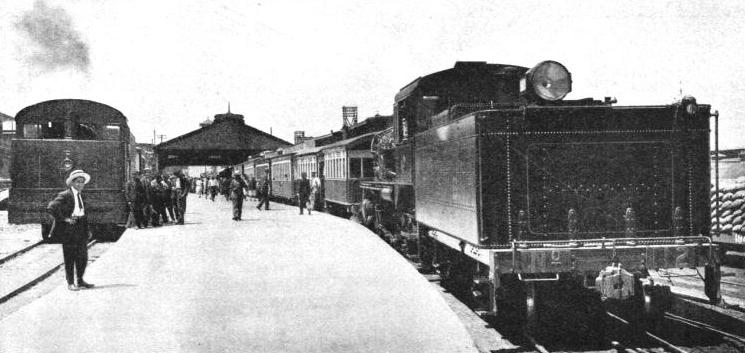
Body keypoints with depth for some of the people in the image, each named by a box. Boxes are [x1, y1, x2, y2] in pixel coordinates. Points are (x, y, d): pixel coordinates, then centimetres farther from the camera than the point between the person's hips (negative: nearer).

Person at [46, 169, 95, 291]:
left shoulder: (81, 196, 14)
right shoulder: (65, 195, -11)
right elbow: (51, 208, -21)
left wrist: (87, 230, 17)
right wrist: (64, 219, -18)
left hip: (81, 230, 7)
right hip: (68, 230, -7)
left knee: (82, 256, 9)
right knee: (70, 257, 2)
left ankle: (80, 281, 21)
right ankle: (70, 283, 10)